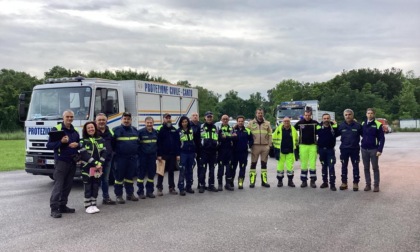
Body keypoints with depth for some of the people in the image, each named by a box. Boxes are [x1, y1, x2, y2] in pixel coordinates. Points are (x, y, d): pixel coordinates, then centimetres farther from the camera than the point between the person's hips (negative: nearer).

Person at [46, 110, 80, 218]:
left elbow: (79, 144, 23)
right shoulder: (56, 129, -3)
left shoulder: (75, 131, 15)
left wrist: (77, 145, -1)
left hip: (72, 162, 6)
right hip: (61, 161, -6)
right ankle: (54, 208, -7)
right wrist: (61, 141, -22)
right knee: (58, 185, -9)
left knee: (68, 185, 9)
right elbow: (49, 145, -7)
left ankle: (62, 206, 18)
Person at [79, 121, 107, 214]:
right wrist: (95, 163, -17)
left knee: (95, 186, 7)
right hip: (87, 167, -4)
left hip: (98, 168, 4)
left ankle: (93, 205, 15)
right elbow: (84, 154, -12)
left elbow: (104, 152, 4)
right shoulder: (83, 141, -2)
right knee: (88, 187, 0)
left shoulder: (101, 140, 10)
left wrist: (100, 163, -10)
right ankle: (88, 206, 7)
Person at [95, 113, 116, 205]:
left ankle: (106, 198, 23)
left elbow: (113, 145, 21)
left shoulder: (110, 131, 13)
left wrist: (110, 153, 8)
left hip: (108, 159, 6)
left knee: (106, 179, 14)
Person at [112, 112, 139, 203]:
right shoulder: (116, 130, -3)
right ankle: (119, 195, 8)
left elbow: (138, 142, 17)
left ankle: (130, 194, 21)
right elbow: (112, 144, -1)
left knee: (130, 176, 11)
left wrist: (136, 152, 9)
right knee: (119, 176, 0)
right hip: (121, 158, -4)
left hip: (132, 158, 4)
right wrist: (116, 151, -2)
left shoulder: (134, 130, 12)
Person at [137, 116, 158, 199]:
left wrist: (157, 154, 12)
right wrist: (138, 154, -8)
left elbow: (157, 144, 16)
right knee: (141, 173, 0)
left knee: (152, 173, 8)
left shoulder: (155, 132, 8)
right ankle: (140, 192, 9)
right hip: (143, 156, -4)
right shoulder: (141, 132, -8)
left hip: (152, 156, 5)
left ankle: (150, 191, 18)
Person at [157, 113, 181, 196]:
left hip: (172, 155, 4)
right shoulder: (161, 130, -3)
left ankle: (172, 188, 18)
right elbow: (158, 143, -7)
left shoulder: (174, 130, 9)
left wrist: (178, 154, 1)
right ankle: (159, 189, 9)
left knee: (171, 171, 11)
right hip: (163, 155, -4)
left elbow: (178, 143, 8)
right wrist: (159, 155, -13)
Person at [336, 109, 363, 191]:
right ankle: (344, 182, 19)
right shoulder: (341, 125, 1)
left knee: (355, 166, 5)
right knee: (344, 166, 9)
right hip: (344, 149, 2)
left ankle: (355, 183, 14)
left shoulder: (357, 125, -5)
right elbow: (335, 134, 10)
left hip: (355, 149, -2)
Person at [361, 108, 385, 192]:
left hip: (374, 149, -4)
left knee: (375, 168, 3)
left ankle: (376, 185, 10)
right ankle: (368, 184, 16)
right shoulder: (363, 124, 7)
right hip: (364, 149, 4)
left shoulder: (378, 124, -6)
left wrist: (380, 150, -12)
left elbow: (382, 138, -7)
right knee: (366, 168, 8)